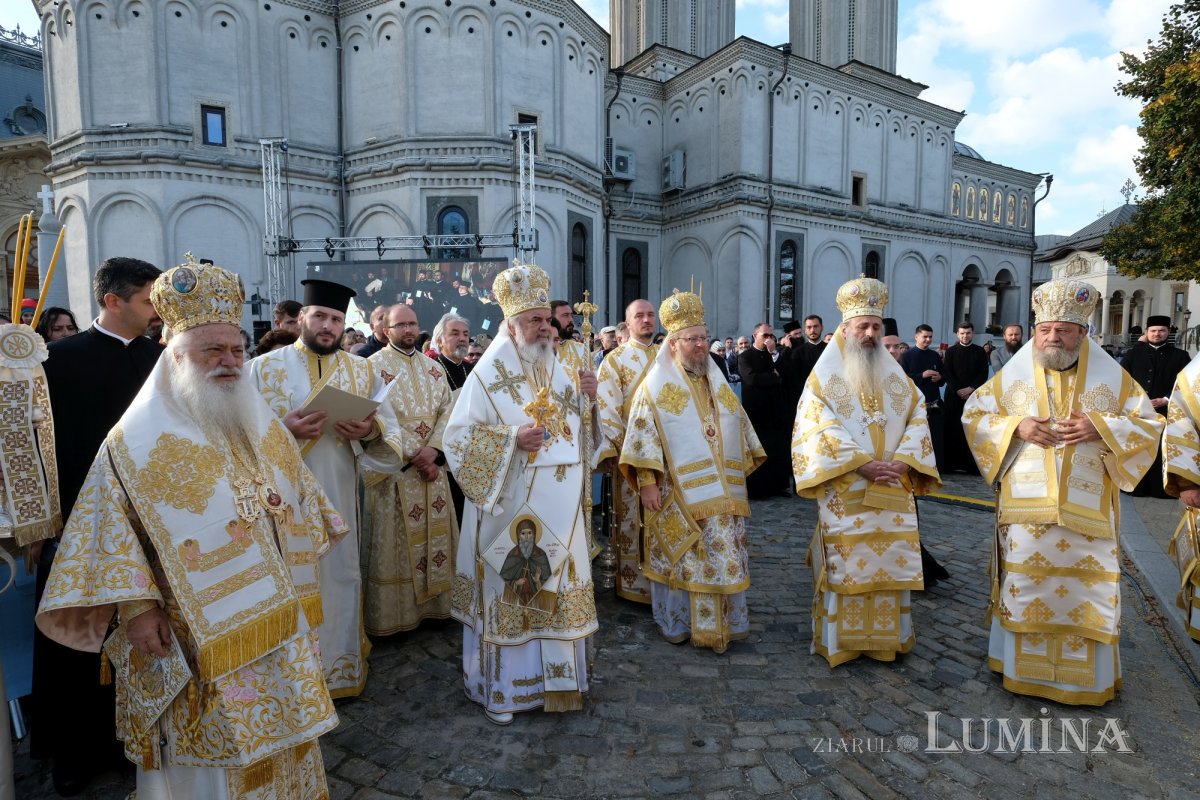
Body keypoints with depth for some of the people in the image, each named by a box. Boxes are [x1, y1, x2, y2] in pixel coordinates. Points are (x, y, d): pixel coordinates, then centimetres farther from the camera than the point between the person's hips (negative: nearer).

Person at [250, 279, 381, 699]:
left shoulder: (360, 368, 8)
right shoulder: (265, 366, -1)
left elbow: (381, 422, 9)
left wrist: (369, 428, -14)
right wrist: (285, 428, -22)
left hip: (340, 492, 3)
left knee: (341, 574, 9)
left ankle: (343, 665, 26)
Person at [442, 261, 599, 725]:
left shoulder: (557, 371, 10)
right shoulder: (488, 375, -8)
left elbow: (577, 428, 17)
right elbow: (457, 436, -11)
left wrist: (589, 398, -2)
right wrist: (512, 437, -22)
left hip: (558, 508, 6)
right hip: (511, 507, -5)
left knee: (557, 588, 13)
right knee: (508, 591, 4)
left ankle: (554, 676, 31)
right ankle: (501, 689, 22)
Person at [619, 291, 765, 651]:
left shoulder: (718, 384, 13)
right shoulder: (655, 387, -4)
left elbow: (741, 428, 19)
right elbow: (642, 436, -9)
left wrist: (741, 472, 15)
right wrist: (646, 481, -16)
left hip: (722, 493, 5)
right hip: (678, 494, -5)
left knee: (725, 558, 9)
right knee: (680, 561, 5)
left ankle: (724, 621, 24)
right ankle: (677, 623, 22)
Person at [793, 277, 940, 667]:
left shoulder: (896, 375, 12)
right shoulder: (825, 376, -2)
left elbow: (918, 419, 7)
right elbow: (817, 429, -11)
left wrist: (902, 461, -11)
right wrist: (862, 464, -19)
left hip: (892, 490, 4)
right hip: (844, 491, -4)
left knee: (890, 562, 9)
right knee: (844, 564, 0)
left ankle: (887, 637, 24)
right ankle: (841, 640, 13)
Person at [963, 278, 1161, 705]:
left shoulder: (1112, 376, 3)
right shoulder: (1014, 373, 2)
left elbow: (1149, 423, 5)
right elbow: (973, 415, 5)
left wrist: (1101, 428, -14)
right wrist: (1015, 427, -13)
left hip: (1087, 507, 1)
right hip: (1026, 506, 0)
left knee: (1089, 586, 5)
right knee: (1024, 586, 7)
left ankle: (1087, 675, 25)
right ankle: (1025, 667, 24)